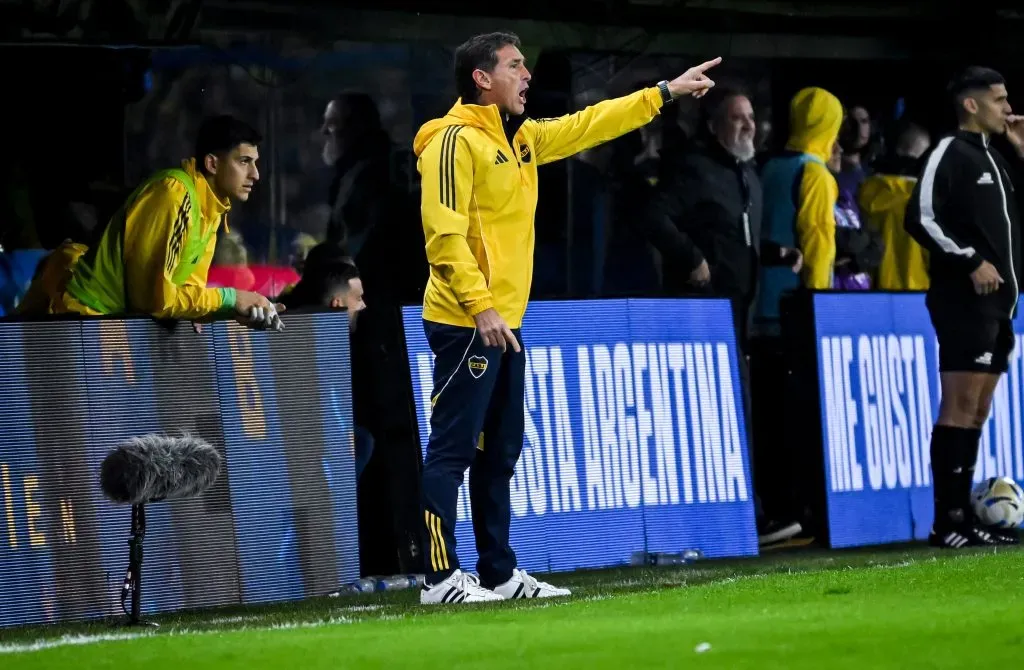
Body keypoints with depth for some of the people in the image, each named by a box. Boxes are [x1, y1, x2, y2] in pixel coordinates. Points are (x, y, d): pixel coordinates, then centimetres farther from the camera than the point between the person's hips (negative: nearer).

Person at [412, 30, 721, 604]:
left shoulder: (522, 140, 16)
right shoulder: (455, 142, -11)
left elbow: (589, 125, 26)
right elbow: (444, 235, -18)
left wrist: (666, 93, 26)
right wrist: (480, 306, -23)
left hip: (504, 323, 10)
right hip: (466, 324, -10)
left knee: (500, 452, 13)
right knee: (453, 449, -9)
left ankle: (500, 572, 18)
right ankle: (441, 577, -9)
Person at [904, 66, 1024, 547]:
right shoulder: (949, 153, -7)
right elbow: (921, 217, -17)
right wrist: (971, 260, -19)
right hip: (964, 299, -9)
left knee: (978, 410, 9)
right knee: (960, 406, -12)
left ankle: (962, 514, 12)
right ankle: (947, 522, -14)